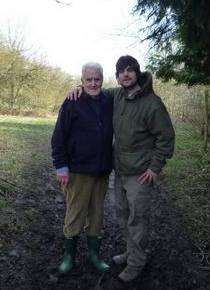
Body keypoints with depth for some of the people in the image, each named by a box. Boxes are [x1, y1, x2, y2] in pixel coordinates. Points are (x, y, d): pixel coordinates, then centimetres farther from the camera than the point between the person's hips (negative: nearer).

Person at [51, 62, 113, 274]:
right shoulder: (73, 103, -8)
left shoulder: (109, 102, 5)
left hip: (102, 170, 4)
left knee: (96, 214, 15)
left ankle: (94, 253, 32)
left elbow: (114, 133, 16)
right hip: (78, 171, -4)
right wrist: (61, 166, -12)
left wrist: (111, 163, 9)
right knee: (75, 214, 7)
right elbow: (59, 136, -8)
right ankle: (69, 255, 28)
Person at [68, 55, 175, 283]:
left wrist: (155, 167, -13)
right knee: (122, 214, 19)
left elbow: (166, 136, -11)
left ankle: (136, 263, 26)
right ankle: (131, 252, 40)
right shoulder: (117, 95, 3)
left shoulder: (151, 103, -16)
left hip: (140, 173, -7)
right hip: (120, 170, 7)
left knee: (137, 219, 5)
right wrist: (80, 88, 1)